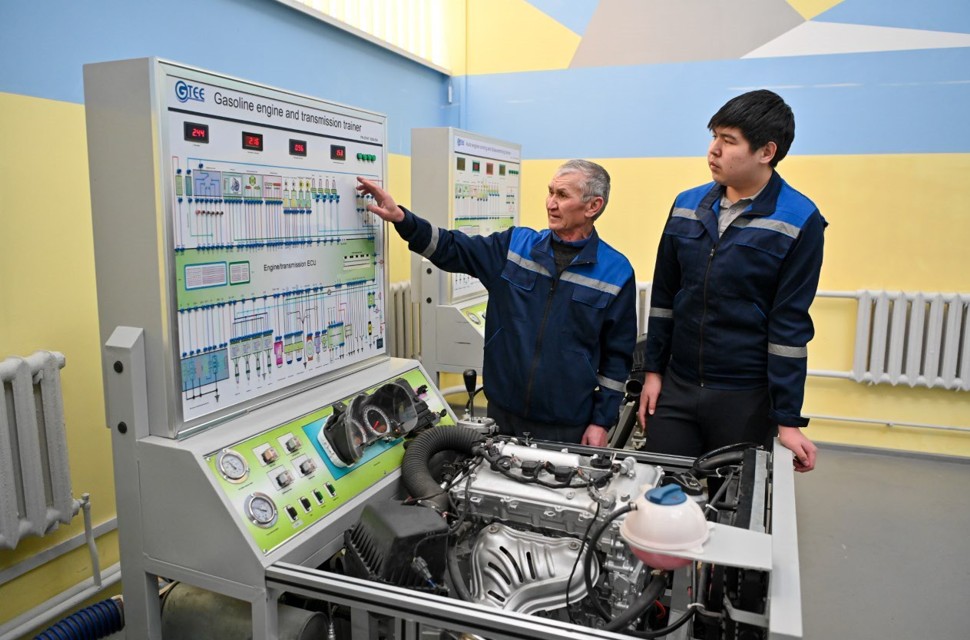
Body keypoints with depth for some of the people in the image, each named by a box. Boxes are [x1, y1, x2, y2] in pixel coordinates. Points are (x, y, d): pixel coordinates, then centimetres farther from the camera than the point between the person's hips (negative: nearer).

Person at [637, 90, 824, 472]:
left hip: (746, 396, -3)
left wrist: (788, 418, -9)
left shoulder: (800, 221, -9)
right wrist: (653, 370, 8)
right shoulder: (687, 205, 4)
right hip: (675, 386, 4)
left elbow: (790, 322, -10)